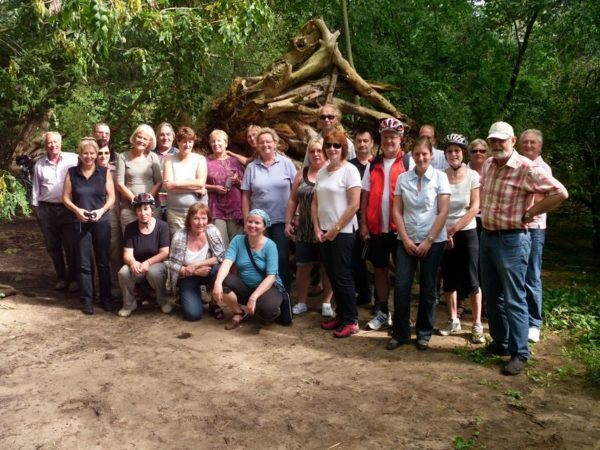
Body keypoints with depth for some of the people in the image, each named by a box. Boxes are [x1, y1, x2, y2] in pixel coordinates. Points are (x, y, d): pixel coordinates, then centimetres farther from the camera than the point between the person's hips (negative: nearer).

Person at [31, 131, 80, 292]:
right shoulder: (39, 164, 8)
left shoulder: (73, 159, -3)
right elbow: (36, 188, 14)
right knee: (53, 247, 11)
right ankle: (61, 277, 26)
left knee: (72, 246, -1)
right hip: (47, 210, 4)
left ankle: (74, 278, 14)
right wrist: (35, 207, 14)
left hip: (68, 209, -3)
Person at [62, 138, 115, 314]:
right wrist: (77, 210, -15)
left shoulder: (104, 172, 2)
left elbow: (111, 197, 1)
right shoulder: (72, 173, 4)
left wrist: (102, 210, -16)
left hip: (102, 222, 0)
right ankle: (87, 300, 11)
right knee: (84, 262, 2)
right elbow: (66, 197, 3)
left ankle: (106, 297, 18)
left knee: (103, 261, 7)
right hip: (80, 222, 0)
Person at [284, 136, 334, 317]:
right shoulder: (302, 173, 9)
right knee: (303, 266, 8)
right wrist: (288, 222, 7)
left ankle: (326, 303, 20)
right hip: (305, 230, 4)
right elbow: (293, 200, 12)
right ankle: (301, 302, 22)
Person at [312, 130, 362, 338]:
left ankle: (351, 320, 9)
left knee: (342, 276, -3)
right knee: (332, 276, 11)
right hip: (324, 232, 6)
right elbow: (315, 202, 12)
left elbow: (354, 205, -15)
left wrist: (336, 229, -13)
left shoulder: (350, 170, -10)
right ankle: (341, 314, 24)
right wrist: (317, 228, 1)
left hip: (343, 232, -6)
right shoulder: (322, 172, 9)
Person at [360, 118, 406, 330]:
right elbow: (365, 195, 10)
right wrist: (363, 223, 3)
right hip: (376, 227, 4)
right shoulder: (373, 165, 10)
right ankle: (382, 312, 23)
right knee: (380, 269, 12)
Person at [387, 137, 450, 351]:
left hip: (433, 241, -2)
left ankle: (424, 334, 21)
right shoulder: (403, 178, 3)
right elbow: (397, 211, 3)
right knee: (401, 286, -2)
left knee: (428, 289, 7)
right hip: (407, 240, 2)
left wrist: (428, 241, -11)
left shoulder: (440, 177, -3)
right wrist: (405, 239, -6)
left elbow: (443, 212, -7)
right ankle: (400, 333, 12)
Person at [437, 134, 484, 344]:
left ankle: (477, 325, 10)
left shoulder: (472, 176, -6)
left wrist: (454, 229, -11)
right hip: (444, 235, 2)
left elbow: (474, 208, -8)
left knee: (471, 281, -1)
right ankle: (453, 321, 24)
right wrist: (445, 232, -8)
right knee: (449, 279, 10)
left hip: (467, 233, -2)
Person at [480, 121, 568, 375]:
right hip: (487, 237, 8)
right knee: (492, 296, 15)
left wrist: (528, 213, -14)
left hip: (512, 240, -8)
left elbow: (560, 193, -20)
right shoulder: (488, 165, 7)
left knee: (514, 300, -2)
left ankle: (519, 354, 8)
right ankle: (500, 343, 30)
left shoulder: (527, 168, -16)